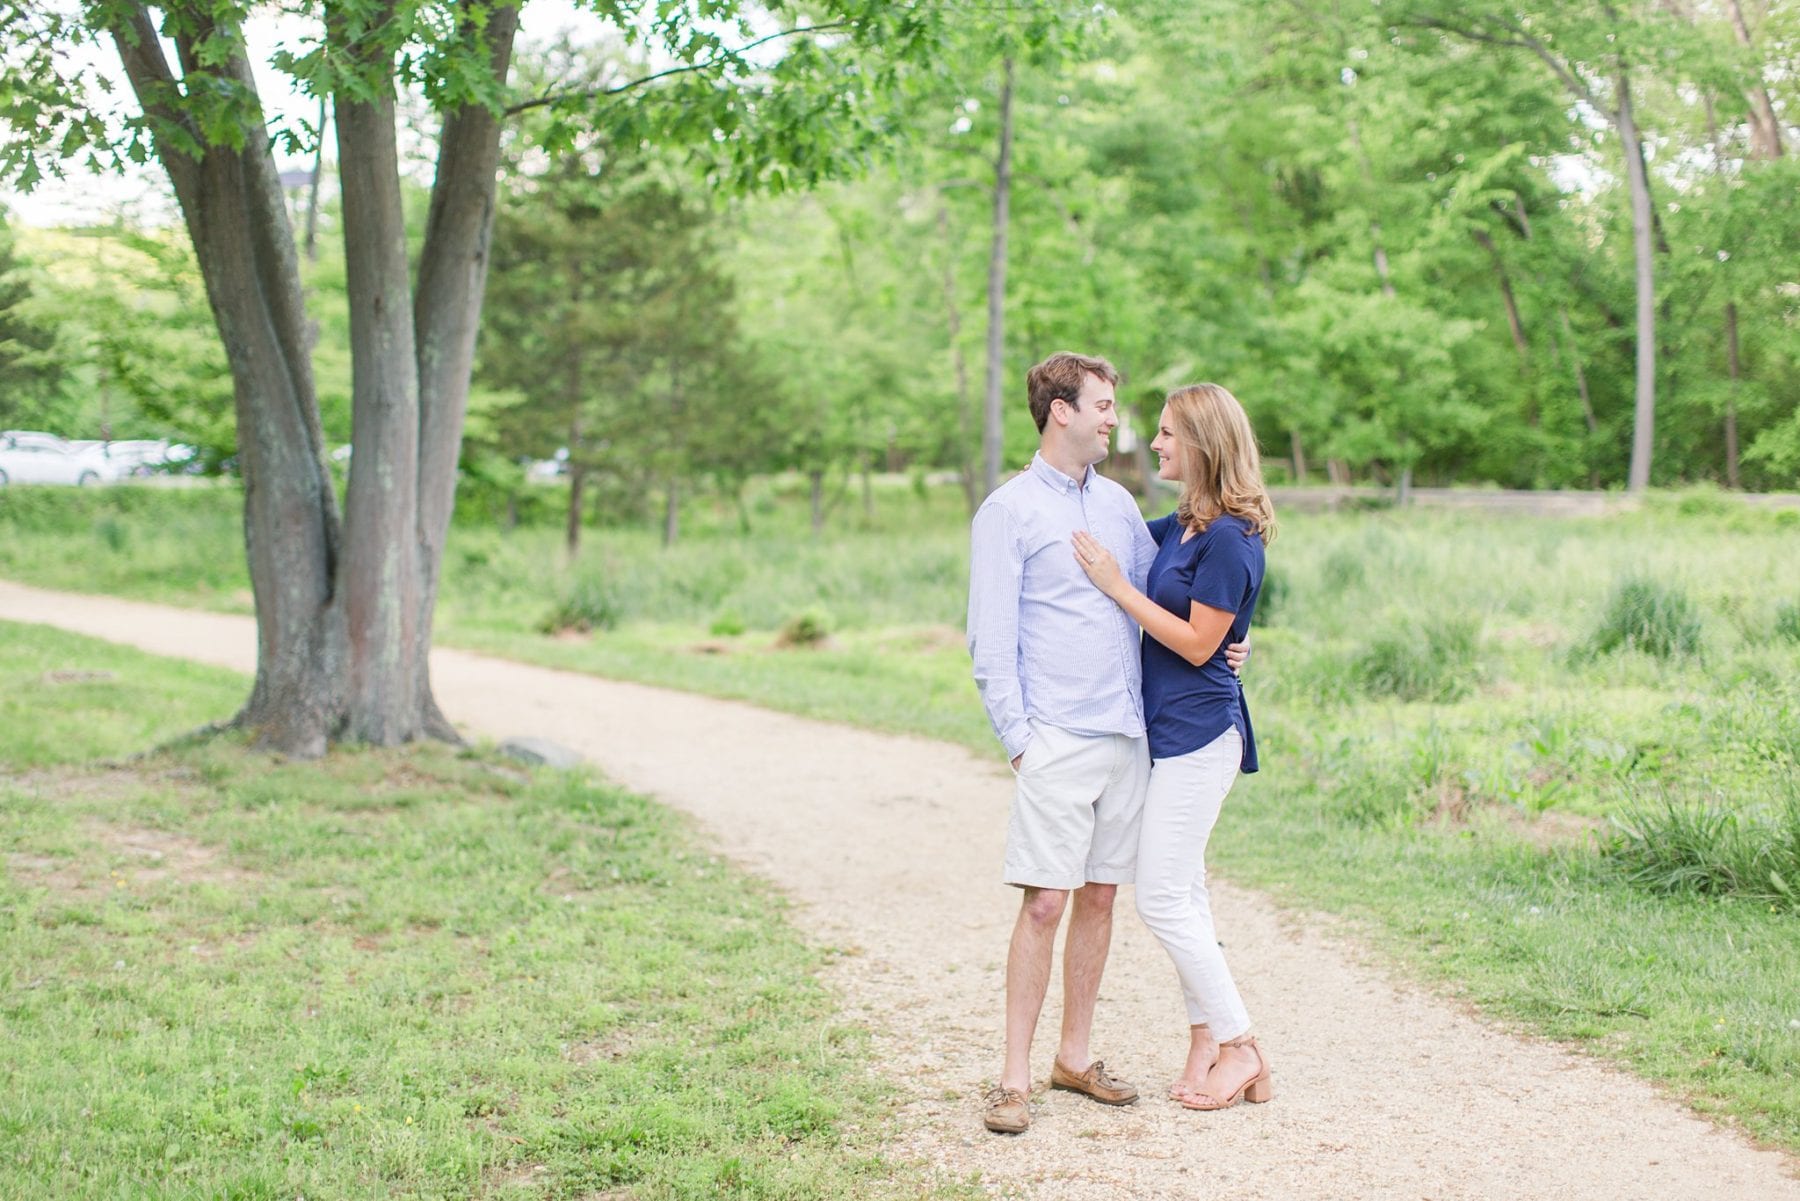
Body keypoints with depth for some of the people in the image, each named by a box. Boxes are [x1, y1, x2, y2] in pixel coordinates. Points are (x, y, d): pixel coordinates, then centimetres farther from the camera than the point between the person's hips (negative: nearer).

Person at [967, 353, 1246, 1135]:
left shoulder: (1117, 503, 15)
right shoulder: (1008, 512, -3)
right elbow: (990, 643, -6)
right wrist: (1019, 739, -12)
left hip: (1128, 737, 6)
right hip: (1057, 741, -6)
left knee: (1100, 896, 10)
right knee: (1045, 903, -8)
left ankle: (1075, 1056, 21)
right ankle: (1015, 1078, 0)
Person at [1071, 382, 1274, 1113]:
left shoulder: (1228, 538, -17)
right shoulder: (1182, 526, 10)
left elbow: (1198, 643, -18)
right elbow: (1124, 539, 28)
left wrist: (1117, 586, -16)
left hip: (1198, 733, -9)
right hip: (1171, 731, 9)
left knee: (1163, 899, -6)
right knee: (1182, 894, 12)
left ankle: (1240, 1049, 5)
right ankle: (1206, 1045, 20)